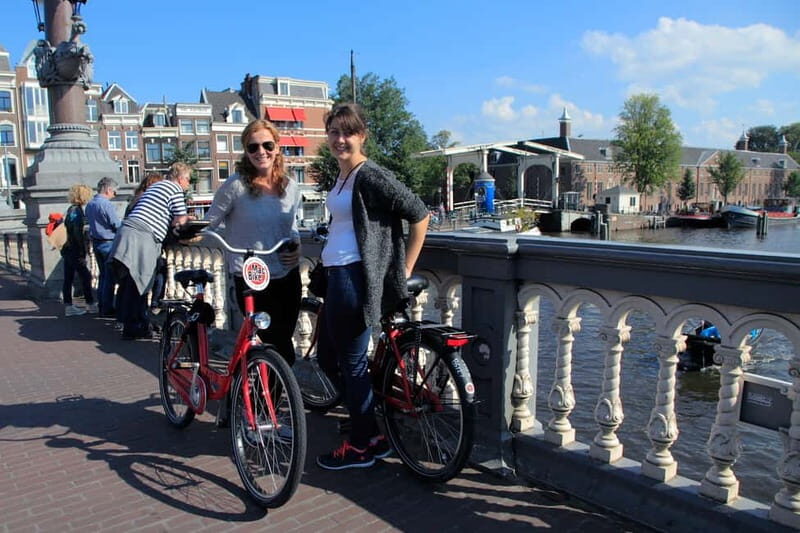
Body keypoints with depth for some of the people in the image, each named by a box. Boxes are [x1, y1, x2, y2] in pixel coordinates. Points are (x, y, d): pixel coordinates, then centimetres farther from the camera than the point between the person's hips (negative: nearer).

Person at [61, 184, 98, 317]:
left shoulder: (71, 209, 13)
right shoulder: (77, 210, -14)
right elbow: (78, 233, -19)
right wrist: (82, 254, -18)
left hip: (68, 250, 9)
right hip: (75, 251, -9)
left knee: (68, 278, 9)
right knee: (85, 276, 0)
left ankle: (68, 307, 14)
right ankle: (90, 304, 8)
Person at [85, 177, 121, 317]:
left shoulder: (89, 205, 10)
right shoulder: (106, 204, -18)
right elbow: (117, 225, -19)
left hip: (96, 242, 9)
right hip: (108, 243, -9)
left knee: (103, 275, 16)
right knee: (110, 277, -3)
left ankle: (101, 306, 20)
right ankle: (107, 309, 0)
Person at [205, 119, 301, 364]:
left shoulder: (290, 187, 4)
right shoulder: (235, 185, -9)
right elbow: (209, 224, 1)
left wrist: (297, 247, 2)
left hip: (287, 277, 5)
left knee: (281, 348, 14)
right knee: (284, 354, -6)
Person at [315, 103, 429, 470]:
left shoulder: (370, 176, -14)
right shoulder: (342, 176, 15)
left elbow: (419, 214, -16)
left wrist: (404, 270, -12)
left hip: (354, 279, -10)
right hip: (337, 276, 10)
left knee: (351, 363, 0)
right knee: (327, 358, 17)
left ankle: (362, 446, 18)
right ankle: (372, 430, 29)